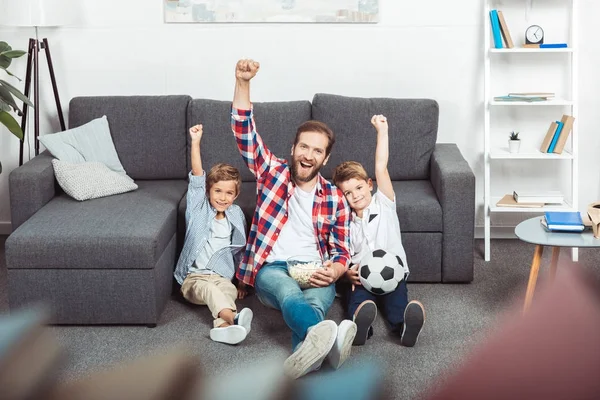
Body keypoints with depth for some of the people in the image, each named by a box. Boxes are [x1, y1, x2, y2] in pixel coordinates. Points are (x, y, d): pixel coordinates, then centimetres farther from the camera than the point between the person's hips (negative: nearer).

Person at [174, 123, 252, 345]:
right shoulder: (199, 210, 8)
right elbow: (197, 177, -4)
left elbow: (239, 252, 21)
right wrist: (196, 142, -15)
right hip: (193, 277, -2)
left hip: (222, 276, 2)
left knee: (229, 290, -33)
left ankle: (223, 326, -60)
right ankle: (233, 317, -62)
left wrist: (240, 282, 17)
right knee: (208, 288, -36)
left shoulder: (236, 217, 14)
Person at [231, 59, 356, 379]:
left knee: (314, 303, -36)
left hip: (316, 274, 2)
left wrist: (334, 271, -14)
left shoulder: (335, 198, 12)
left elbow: (341, 252, 12)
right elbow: (244, 131, -1)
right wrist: (242, 83, -15)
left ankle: (309, 350, -66)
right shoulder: (273, 173, 10)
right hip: (271, 269, -2)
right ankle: (326, 339, -70)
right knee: (290, 293, -39)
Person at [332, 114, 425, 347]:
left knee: (398, 301, -32)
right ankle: (360, 324, -62)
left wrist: (382, 131, -2)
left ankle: (405, 326, -61)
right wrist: (348, 273, -11)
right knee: (358, 300, -33)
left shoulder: (384, 204, 12)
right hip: (360, 279, 1)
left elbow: (380, 168, 2)